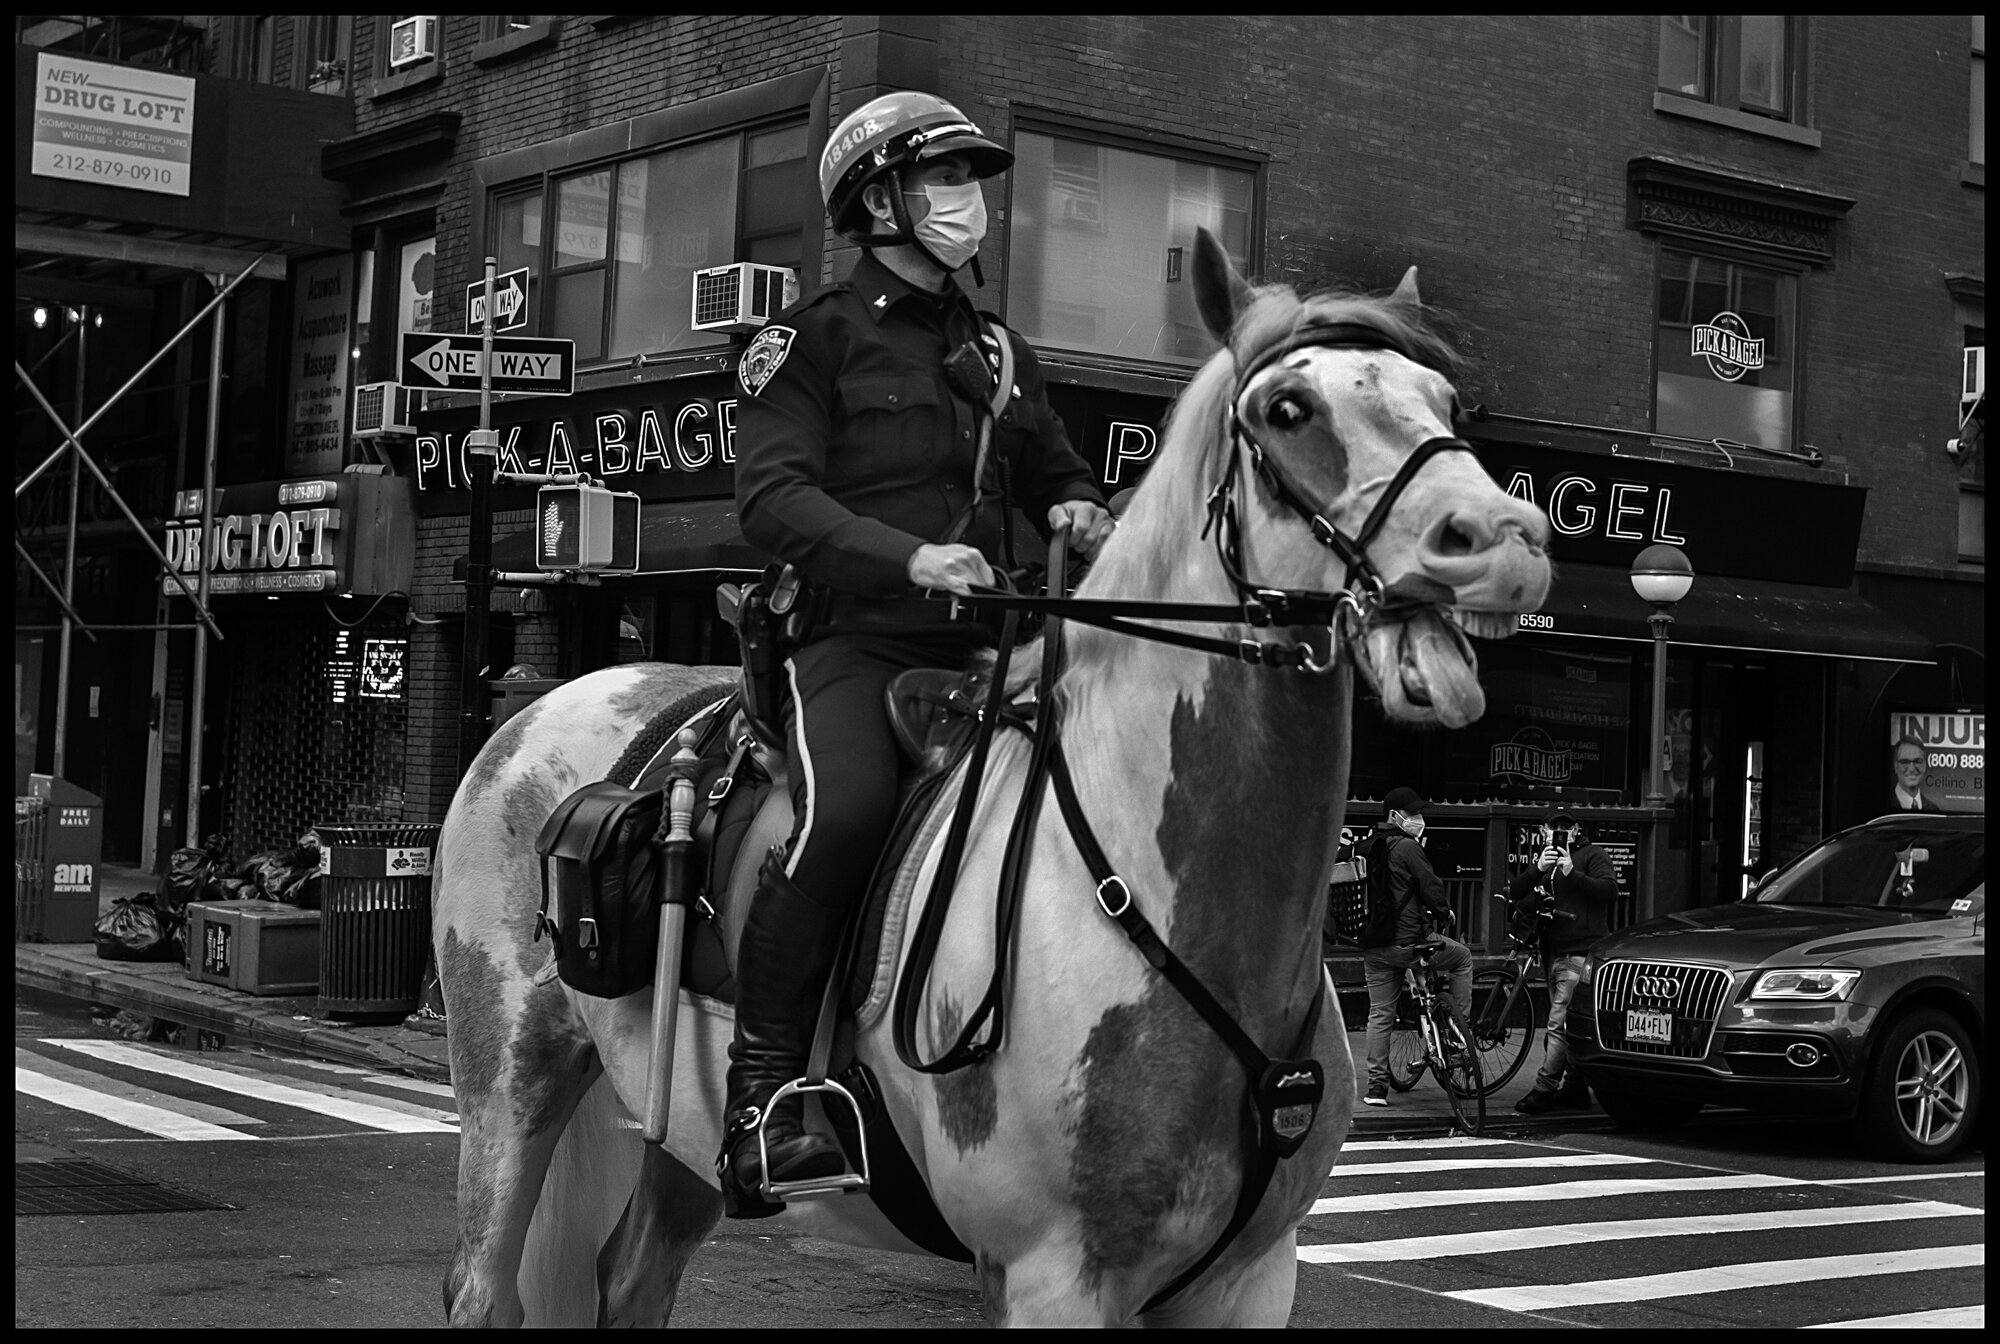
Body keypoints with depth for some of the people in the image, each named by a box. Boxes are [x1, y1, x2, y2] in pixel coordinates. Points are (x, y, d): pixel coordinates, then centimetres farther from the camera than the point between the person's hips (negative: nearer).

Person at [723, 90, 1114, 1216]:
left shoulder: (997, 352, 22)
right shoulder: (815, 339, 4)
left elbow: (1061, 479, 33)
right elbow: (773, 497, -8)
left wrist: (1086, 515, 7)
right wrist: (906, 555, -23)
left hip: (973, 643, 6)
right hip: (851, 640, -6)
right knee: (849, 809, -32)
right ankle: (761, 1090, -22)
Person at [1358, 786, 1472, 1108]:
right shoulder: (1407, 847, -10)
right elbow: (1430, 886, -11)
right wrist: (1444, 912, 9)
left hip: (1373, 945, 7)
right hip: (1407, 940, -7)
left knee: (1379, 1015, 10)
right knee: (1462, 958, 18)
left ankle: (1376, 1086, 9)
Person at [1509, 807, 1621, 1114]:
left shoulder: (1592, 856, 2)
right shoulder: (1544, 861, 22)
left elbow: (1610, 890, -14)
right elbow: (1515, 895, 7)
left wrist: (1573, 873, -21)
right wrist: (1537, 869, -10)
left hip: (1582, 953, -8)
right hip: (1555, 955, 8)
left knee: (1559, 1024, -13)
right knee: (1571, 1025, 12)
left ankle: (1544, 1089, -14)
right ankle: (1575, 1089, 17)